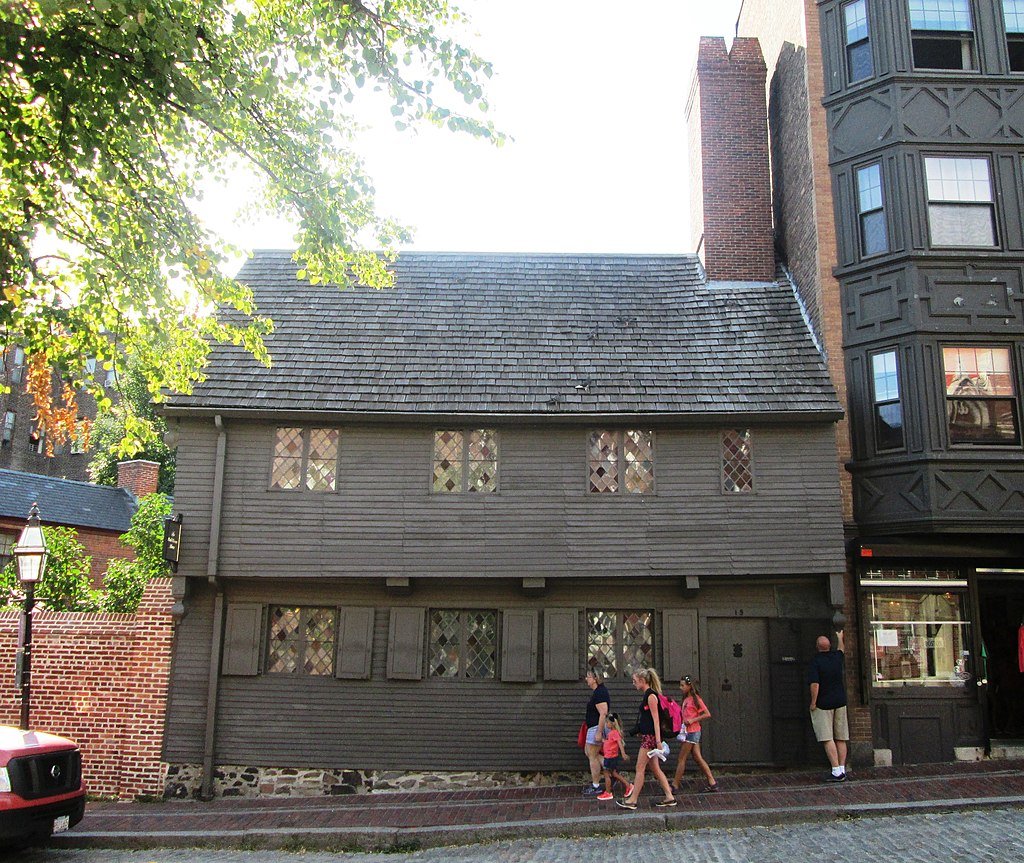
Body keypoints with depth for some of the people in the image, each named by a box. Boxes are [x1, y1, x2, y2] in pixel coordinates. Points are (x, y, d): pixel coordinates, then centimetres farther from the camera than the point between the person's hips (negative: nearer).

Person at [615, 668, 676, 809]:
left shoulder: (651, 695, -14)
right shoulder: (646, 695, 14)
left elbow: (656, 719, -18)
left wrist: (658, 740, -21)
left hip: (650, 736, -10)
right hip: (647, 736, 10)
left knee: (640, 768, -4)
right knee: (655, 768, 12)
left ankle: (632, 800, 2)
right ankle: (669, 797, 16)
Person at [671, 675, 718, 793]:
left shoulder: (695, 699, -13)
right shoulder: (686, 699, 12)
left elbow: (707, 714, -15)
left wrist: (693, 720, -20)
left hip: (692, 732, -9)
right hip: (688, 732, 9)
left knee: (681, 758, -3)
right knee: (698, 758, 11)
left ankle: (675, 785, 4)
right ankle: (712, 783, 16)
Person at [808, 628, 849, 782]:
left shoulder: (815, 661, -12)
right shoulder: (837, 657, 4)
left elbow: (814, 684, -20)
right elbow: (841, 649, 30)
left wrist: (813, 703, -11)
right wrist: (840, 638, 48)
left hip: (823, 704, -6)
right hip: (840, 702, 6)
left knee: (827, 739, -7)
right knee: (841, 739, 9)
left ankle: (837, 771, -13)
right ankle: (842, 770, 9)